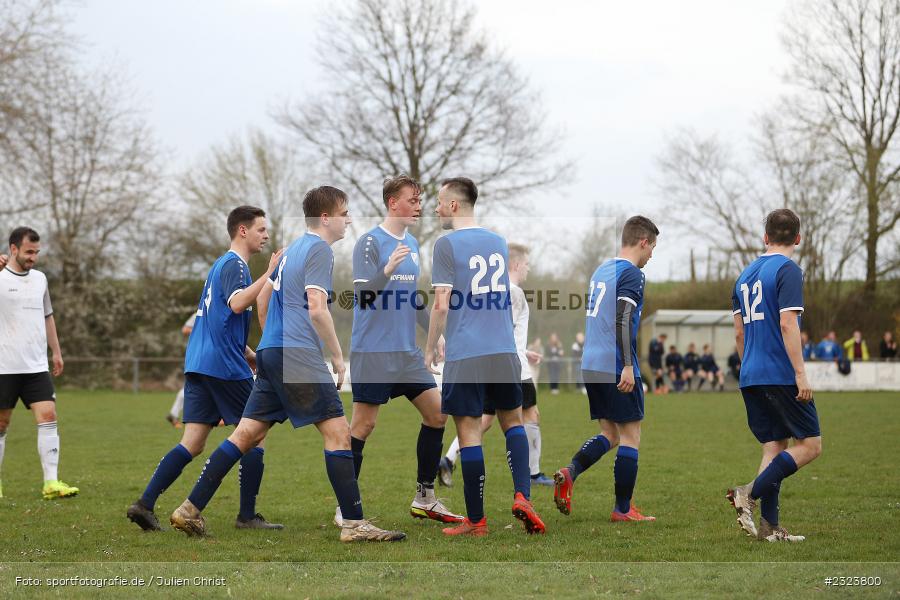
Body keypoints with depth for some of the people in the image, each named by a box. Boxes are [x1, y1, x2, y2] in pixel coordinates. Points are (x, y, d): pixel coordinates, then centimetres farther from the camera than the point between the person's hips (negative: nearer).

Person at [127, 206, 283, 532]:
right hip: (225, 366, -9)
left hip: (198, 364, 9)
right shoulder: (235, 264, -7)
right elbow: (237, 304, -27)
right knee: (254, 436, 2)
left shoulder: (222, 264, 24)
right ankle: (247, 515, 5)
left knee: (192, 444, 3)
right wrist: (269, 275, -26)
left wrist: (254, 358, 30)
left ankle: (145, 504, -6)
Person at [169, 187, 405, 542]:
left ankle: (190, 510, 9)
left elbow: (264, 298, 29)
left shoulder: (294, 249, 21)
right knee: (337, 431, -8)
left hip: (270, 352, 9)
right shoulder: (319, 250, -7)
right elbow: (317, 308, -16)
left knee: (247, 434, 10)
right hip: (298, 354, -9)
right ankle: (354, 524, -10)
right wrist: (338, 357, -9)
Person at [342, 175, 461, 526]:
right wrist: (387, 270, -34)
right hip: (372, 351, -8)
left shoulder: (412, 244, 14)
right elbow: (361, 295, -19)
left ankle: (425, 500, 14)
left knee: (438, 413, 4)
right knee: (363, 425, -5)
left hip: (407, 352, 8)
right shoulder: (370, 242, -10)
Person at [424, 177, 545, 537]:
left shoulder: (447, 245, -7)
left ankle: (476, 521, 4)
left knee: (469, 434, 0)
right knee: (513, 422, 18)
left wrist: (430, 349, 0)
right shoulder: (499, 242, 12)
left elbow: (442, 305, -10)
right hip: (504, 352, 5)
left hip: (464, 356, -5)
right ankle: (522, 496, -2)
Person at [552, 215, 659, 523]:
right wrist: (628, 366, -23)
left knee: (609, 434, 13)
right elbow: (622, 320, -21)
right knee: (630, 437, 2)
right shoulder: (632, 273, -9)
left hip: (591, 367, 8)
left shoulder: (602, 269, 18)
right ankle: (623, 509, 5)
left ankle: (570, 472, -10)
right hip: (616, 368, -8)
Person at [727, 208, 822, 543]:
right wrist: (801, 373, -17)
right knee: (810, 445, -1)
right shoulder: (788, 270, -8)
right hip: (781, 375, -8)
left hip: (751, 377, 8)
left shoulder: (745, 274, 15)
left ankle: (770, 527, 2)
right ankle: (750, 495, -15)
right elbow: (787, 324, -17)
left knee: (774, 448, 10)